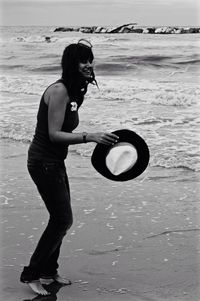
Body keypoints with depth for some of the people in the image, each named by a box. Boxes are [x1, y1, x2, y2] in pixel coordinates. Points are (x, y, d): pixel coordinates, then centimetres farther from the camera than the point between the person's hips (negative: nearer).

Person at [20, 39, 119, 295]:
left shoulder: (74, 91, 8)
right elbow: (54, 134, -26)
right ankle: (31, 274, 7)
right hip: (43, 162, -10)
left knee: (60, 219, 17)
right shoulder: (59, 91, -21)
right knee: (63, 220, -5)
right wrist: (89, 137, -33)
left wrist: (94, 139, 15)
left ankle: (48, 270, 33)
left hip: (54, 162, 10)